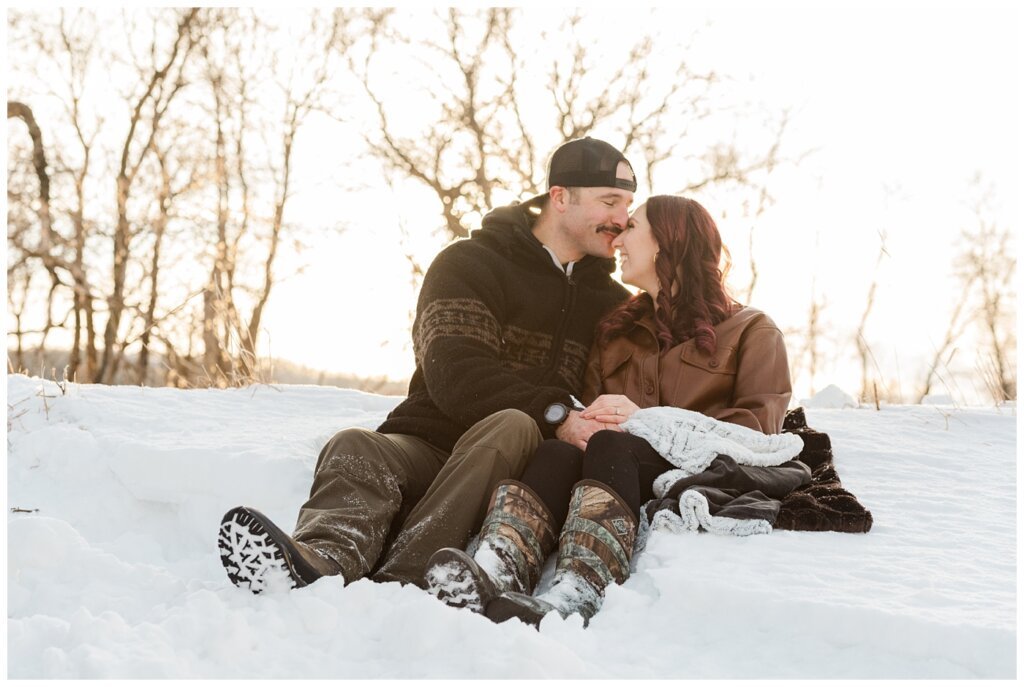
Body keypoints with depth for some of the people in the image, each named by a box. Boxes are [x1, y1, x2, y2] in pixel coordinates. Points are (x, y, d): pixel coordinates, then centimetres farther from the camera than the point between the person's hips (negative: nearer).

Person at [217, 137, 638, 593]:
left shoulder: (610, 303, 20)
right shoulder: (467, 265, 4)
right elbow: (455, 376, -11)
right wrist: (554, 416, -22)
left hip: (511, 469, 1)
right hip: (428, 446, -1)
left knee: (514, 426, -33)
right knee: (355, 447, -31)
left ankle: (396, 583, -49)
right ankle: (323, 562, -62)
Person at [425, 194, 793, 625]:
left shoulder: (751, 332, 15)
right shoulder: (616, 328, 29)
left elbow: (758, 430, 0)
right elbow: (589, 409, 16)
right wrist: (575, 430, -11)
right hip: (613, 476, 4)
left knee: (610, 447, -35)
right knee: (558, 454, -31)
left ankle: (574, 597, -60)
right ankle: (492, 573, -59)